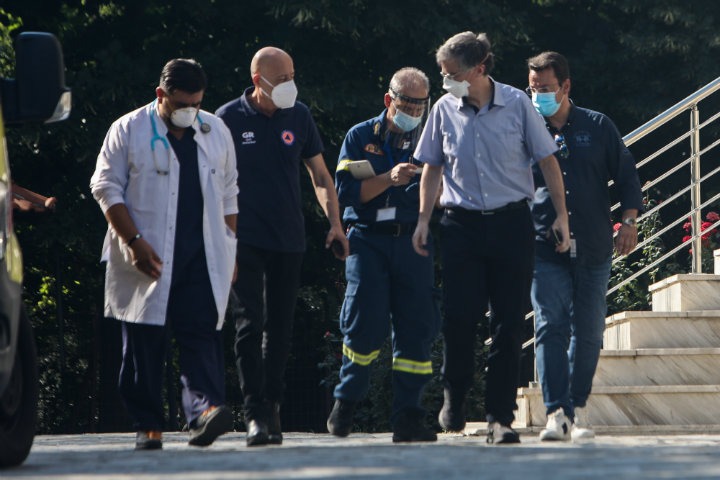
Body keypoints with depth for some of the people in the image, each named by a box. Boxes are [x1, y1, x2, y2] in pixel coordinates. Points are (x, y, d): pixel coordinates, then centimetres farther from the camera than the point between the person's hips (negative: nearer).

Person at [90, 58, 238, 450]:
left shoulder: (216, 132, 12)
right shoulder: (129, 131, 0)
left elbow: (229, 195, 18)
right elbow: (106, 187, -2)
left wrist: (229, 251, 12)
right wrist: (134, 241, -11)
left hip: (203, 257, 2)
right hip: (148, 258, -2)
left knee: (203, 333, -12)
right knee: (145, 340, 0)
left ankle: (205, 409, -24)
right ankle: (147, 426, 6)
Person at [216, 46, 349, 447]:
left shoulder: (299, 117, 7)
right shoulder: (230, 118, -3)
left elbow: (321, 175, 13)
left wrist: (335, 223, 4)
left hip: (289, 240, 3)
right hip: (245, 239, -3)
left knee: (280, 328, 7)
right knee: (250, 323, -12)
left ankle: (273, 407, 16)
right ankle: (256, 413, -13)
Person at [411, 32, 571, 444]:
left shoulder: (517, 104, -2)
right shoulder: (445, 110, 4)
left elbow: (547, 160, 3)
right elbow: (433, 168, 14)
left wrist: (561, 214, -1)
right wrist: (424, 219, 7)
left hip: (512, 223, -1)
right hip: (462, 225, 1)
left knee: (509, 321, -2)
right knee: (460, 318, -4)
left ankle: (501, 417, 3)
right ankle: (454, 398, 20)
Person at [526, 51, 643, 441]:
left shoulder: (598, 127, 7)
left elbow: (626, 175, 12)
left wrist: (629, 222, 2)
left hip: (593, 248, 1)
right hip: (545, 249, -1)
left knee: (588, 332, 5)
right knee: (550, 328, -13)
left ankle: (578, 409, 16)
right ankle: (556, 413, -17)